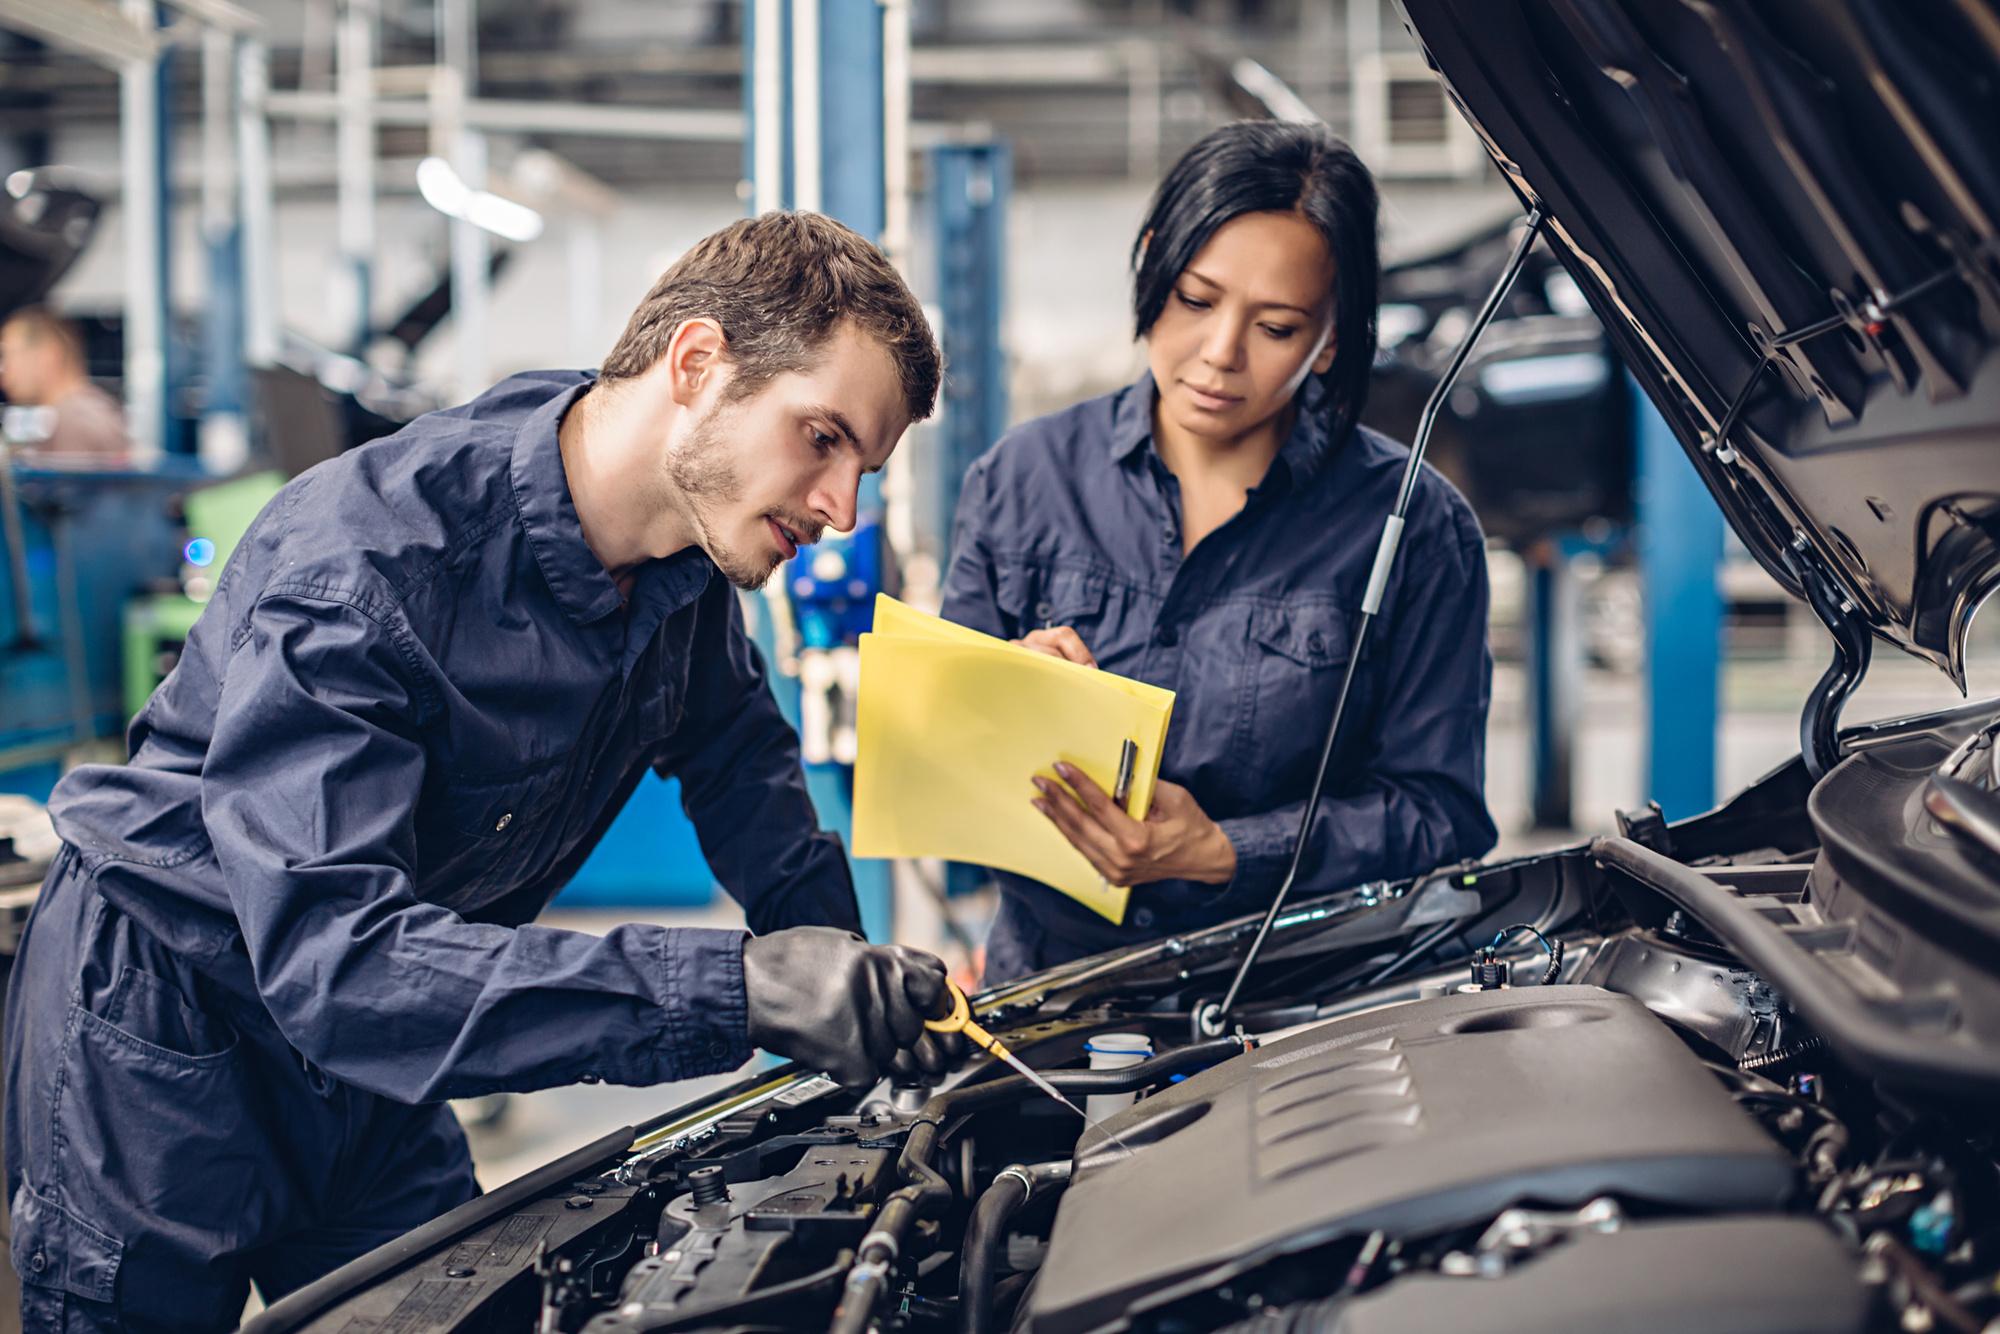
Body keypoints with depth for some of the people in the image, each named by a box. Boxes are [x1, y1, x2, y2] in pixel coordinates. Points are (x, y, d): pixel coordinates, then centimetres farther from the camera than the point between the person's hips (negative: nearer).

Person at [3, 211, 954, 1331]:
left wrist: (834, 961, -4)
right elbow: (331, 958, -42)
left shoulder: (690, 538, -9)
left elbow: (734, 745, 12)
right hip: (158, 1024, -6)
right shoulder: (362, 563, -34)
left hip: (365, 1050, 7)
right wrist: (737, 989, -50)